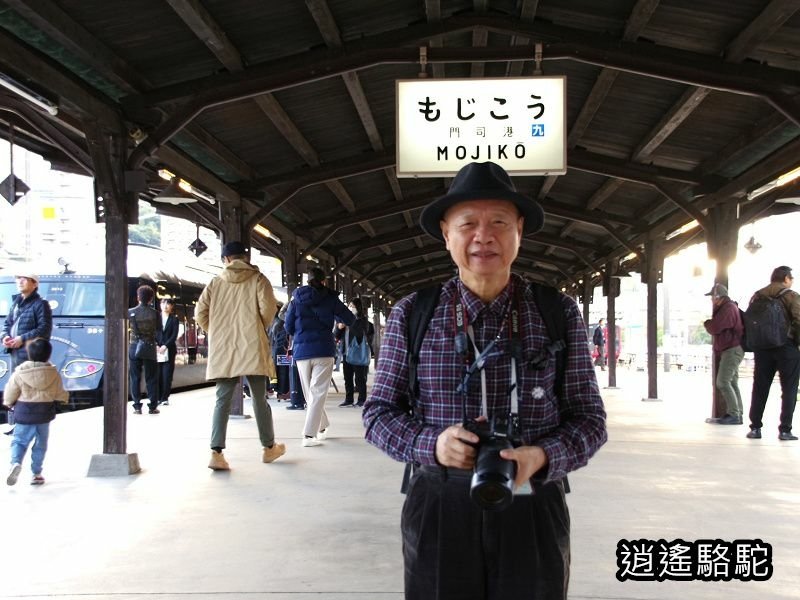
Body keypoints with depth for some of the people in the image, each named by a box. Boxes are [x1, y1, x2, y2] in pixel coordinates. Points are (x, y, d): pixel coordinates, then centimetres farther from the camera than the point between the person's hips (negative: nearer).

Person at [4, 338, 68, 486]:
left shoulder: (19, 373, -10)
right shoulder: (53, 373, -5)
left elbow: (10, 395, -3)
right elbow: (59, 394, 6)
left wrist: (8, 403, 19)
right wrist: (66, 396, 28)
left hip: (24, 414, -1)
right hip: (45, 414, 1)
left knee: (19, 441, 10)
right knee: (40, 444, 13)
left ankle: (16, 462, -17)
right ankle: (36, 473, 15)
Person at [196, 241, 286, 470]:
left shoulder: (215, 282, 9)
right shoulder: (257, 279, 2)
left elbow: (200, 312, 4)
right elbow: (268, 306, -10)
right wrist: (261, 328, 8)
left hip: (221, 350, 2)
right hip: (251, 348, -2)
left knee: (222, 400, 3)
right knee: (259, 399, 9)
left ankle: (216, 452, -7)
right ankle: (269, 447, 22)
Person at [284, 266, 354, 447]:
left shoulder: (296, 298, 6)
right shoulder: (330, 298, 1)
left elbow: (288, 327, 7)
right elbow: (350, 319, 7)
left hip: (301, 351, 3)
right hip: (323, 351, -2)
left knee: (310, 393, 16)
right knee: (318, 393, -1)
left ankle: (322, 427, 28)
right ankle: (309, 435, -9)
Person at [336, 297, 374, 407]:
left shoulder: (363, 320, -2)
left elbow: (361, 334, -21)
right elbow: (337, 337, 17)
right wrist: (339, 328, -4)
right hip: (347, 353, 6)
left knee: (359, 378, -2)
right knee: (347, 378, 8)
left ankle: (362, 400, 3)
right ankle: (348, 399, 14)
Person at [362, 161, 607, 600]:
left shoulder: (559, 313, -2)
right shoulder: (411, 314, -3)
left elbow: (589, 417, 1)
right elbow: (378, 411, 3)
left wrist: (542, 457, -18)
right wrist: (432, 444, -16)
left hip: (533, 508, 1)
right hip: (438, 507, 0)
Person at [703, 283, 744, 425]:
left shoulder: (728, 308, -15)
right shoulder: (726, 307, 19)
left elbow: (714, 328, -19)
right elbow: (717, 328, 20)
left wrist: (706, 323, 0)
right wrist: (710, 324, 2)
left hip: (732, 350, -11)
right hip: (730, 349, 11)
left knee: (723, 382, -13)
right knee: (732, 383, 10)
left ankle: (734, 414, -12)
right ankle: (736, 414, 13)